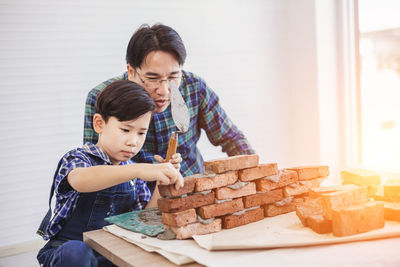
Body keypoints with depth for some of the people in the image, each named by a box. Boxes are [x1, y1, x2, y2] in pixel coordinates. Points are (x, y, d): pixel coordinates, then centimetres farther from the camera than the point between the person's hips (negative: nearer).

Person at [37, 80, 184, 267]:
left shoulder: (133, 171, 7)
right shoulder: (77, 158, -11)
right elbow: (80, 180, -37)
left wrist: (162, 182, -8)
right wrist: (139, 170, -50)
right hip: (67, 249, -4)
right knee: (76, 252, -37)